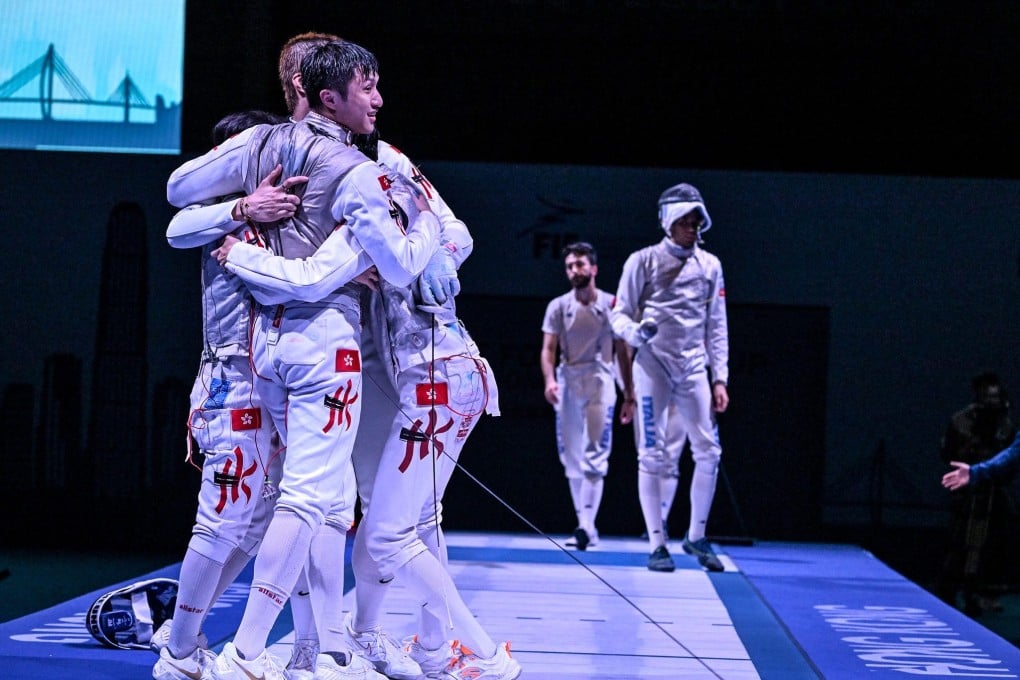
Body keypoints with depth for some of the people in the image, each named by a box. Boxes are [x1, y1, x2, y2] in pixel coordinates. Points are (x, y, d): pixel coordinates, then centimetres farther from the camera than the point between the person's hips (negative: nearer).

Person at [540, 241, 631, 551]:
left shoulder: (611, 305, 4)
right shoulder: (558, 306, 7)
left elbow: (622, 350, 8)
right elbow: (549, 349, 2)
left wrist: (629, 391, 5)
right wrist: (550, 380, -15)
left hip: (599, 380, -3)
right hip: (567, 381, 3)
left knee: (595, 455, -12)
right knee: (571, 456, 4)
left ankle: (587, 524, -20)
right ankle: (586, 524, 11)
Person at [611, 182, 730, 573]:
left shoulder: (709, 266, 9)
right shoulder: (644, 261, -1)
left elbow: (717, 326, 11)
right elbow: (619, 313, 1)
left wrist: (719, 378, 6)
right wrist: (633, 331, -22)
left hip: (693, 368, 3)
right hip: (652, 365, -3)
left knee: (708, 451, -2)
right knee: (652, 455, -4)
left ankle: (696, 536, 13)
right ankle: (657, 544, 3)